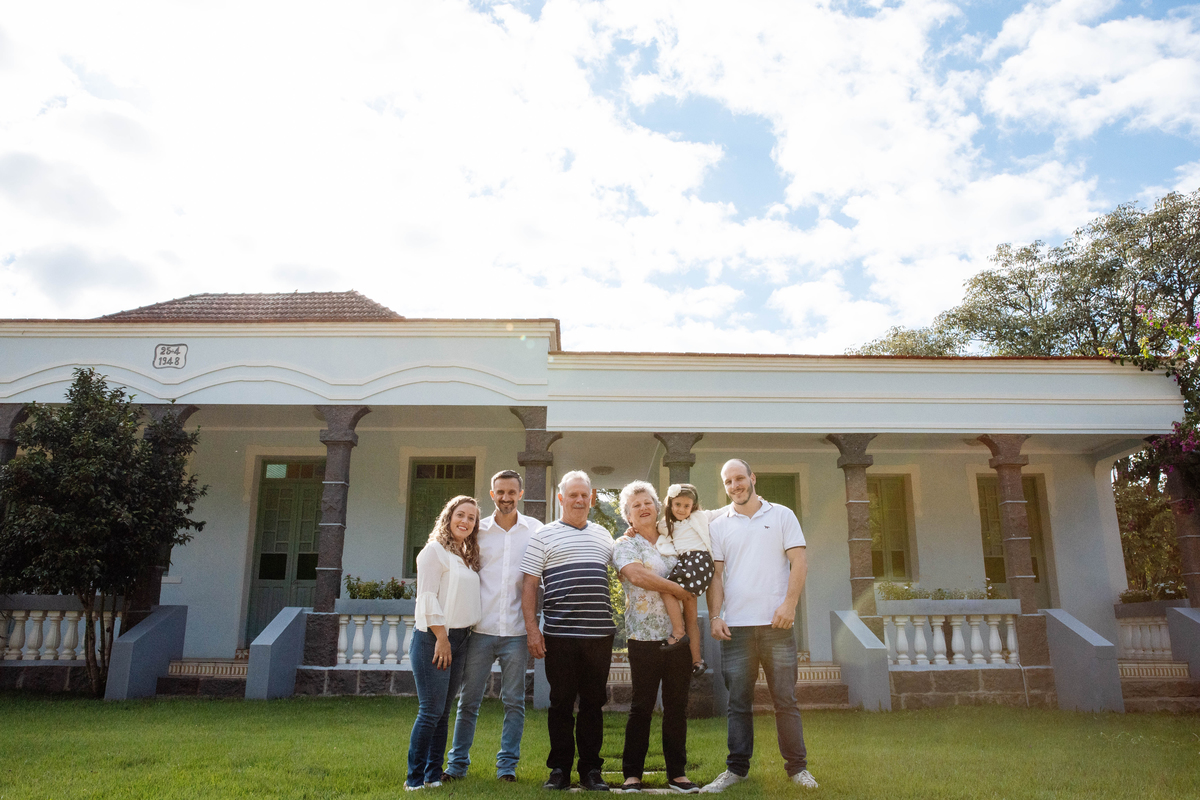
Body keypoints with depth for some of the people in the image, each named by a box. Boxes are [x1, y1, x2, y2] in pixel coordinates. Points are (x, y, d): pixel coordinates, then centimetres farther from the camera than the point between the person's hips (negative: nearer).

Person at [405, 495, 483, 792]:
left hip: (459, 638, 8)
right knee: (431, 711, -7)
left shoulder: (467, 557, 16)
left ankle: (434, 774, 17)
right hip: (434, 637, -8)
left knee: (443, 712, 10)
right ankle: (415, 779, 2)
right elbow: (427, 597, -14)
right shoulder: (435, 551, -8)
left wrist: (460, 637, 9)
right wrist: (442, 638, -17)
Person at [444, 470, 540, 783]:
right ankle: (458, 763, 20)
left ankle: (507, 764, 19)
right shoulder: (478, 530, 5)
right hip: (481, 629, 1)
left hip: (516, 631, 0)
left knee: (514, 701, 7)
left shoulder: (535, 530, 4)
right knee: (468, 700, 7)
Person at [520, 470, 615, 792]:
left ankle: (591, 769, 19)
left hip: (600, 633, 3)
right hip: (559, 634, -3)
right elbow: (529, 585, -1)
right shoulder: (544, 535, 3)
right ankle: (560, 769, 17)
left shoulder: (603, 535, 15)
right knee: (561, 702, 5)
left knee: (593, 703, 9)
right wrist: (532, 628, -7)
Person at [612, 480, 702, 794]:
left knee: (677, 705, 8)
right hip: (645, 638, -4)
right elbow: (637, 575, -18)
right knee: (642, 706, 1)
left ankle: (677, 772, 17)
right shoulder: (625, 546, 1)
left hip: (679, 636, 4)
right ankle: (632, 773, 11)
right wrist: (677, 589, -13)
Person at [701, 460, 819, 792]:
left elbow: (799, 561, 1)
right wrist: (715, 616, -3)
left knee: (785, 699, 4)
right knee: (738, 702, 7)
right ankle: (737, 768, 16)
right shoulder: (718, 525, 10)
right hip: (736, 627, 1)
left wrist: (789, 603, -10)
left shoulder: (782, 515, 7)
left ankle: (797, 766, 17)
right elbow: (715, 574, 7)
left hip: (777, 623, -1)